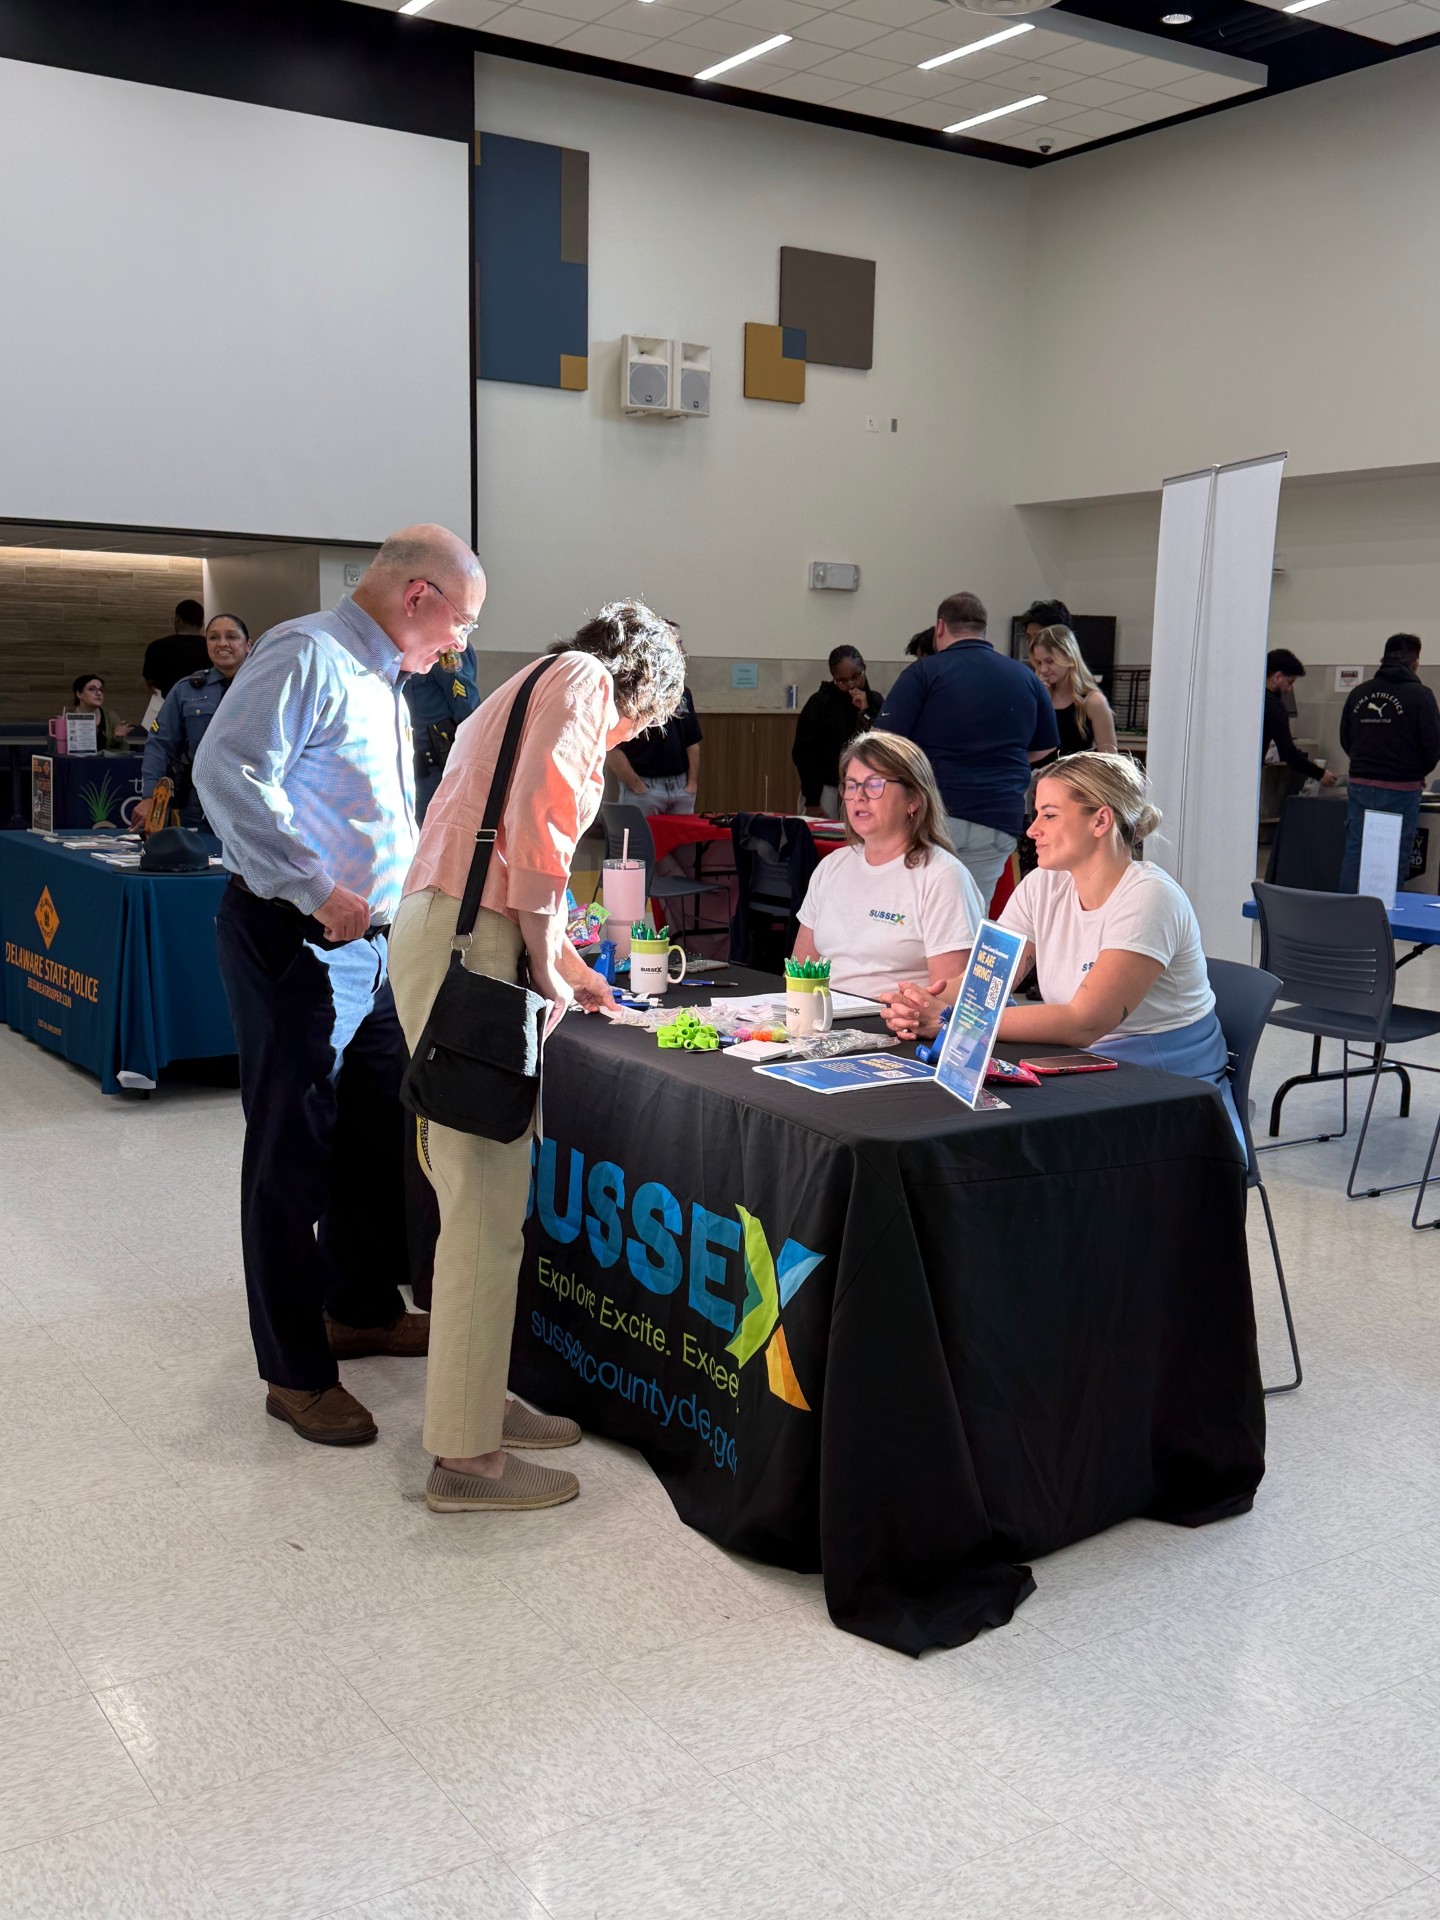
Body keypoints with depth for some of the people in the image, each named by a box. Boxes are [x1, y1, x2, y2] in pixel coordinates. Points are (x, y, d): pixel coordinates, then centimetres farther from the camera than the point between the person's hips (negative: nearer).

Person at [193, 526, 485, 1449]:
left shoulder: (385, 682, 17)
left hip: (373, 941, 10)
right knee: (293, 1152, -1)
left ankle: (362, 1309, 37)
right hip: (299, 942, -10)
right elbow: (229, 770, -25)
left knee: (377, 1132, 18)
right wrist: (316, 891, -25)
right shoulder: (308, 655, -13)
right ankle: (298, 1372, 8)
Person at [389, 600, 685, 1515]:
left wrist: (565, 961, 34)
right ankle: (466, 1455, 0)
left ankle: (479, 1399, 24)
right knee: (487, 1206, -7)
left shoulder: (537, 688, 29)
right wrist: (547, 968, -7)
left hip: (448, 929, 10)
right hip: (466, 938, -10)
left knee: (489, 1190, 14)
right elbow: (537, 827, -14)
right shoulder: (584, 681, 0)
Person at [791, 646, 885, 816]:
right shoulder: (819, 703, -1)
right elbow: (804, 753, -2)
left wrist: (866, 712, -11)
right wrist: (812, 801, -7)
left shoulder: (876, 702, 7)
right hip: (828, 791, -2)